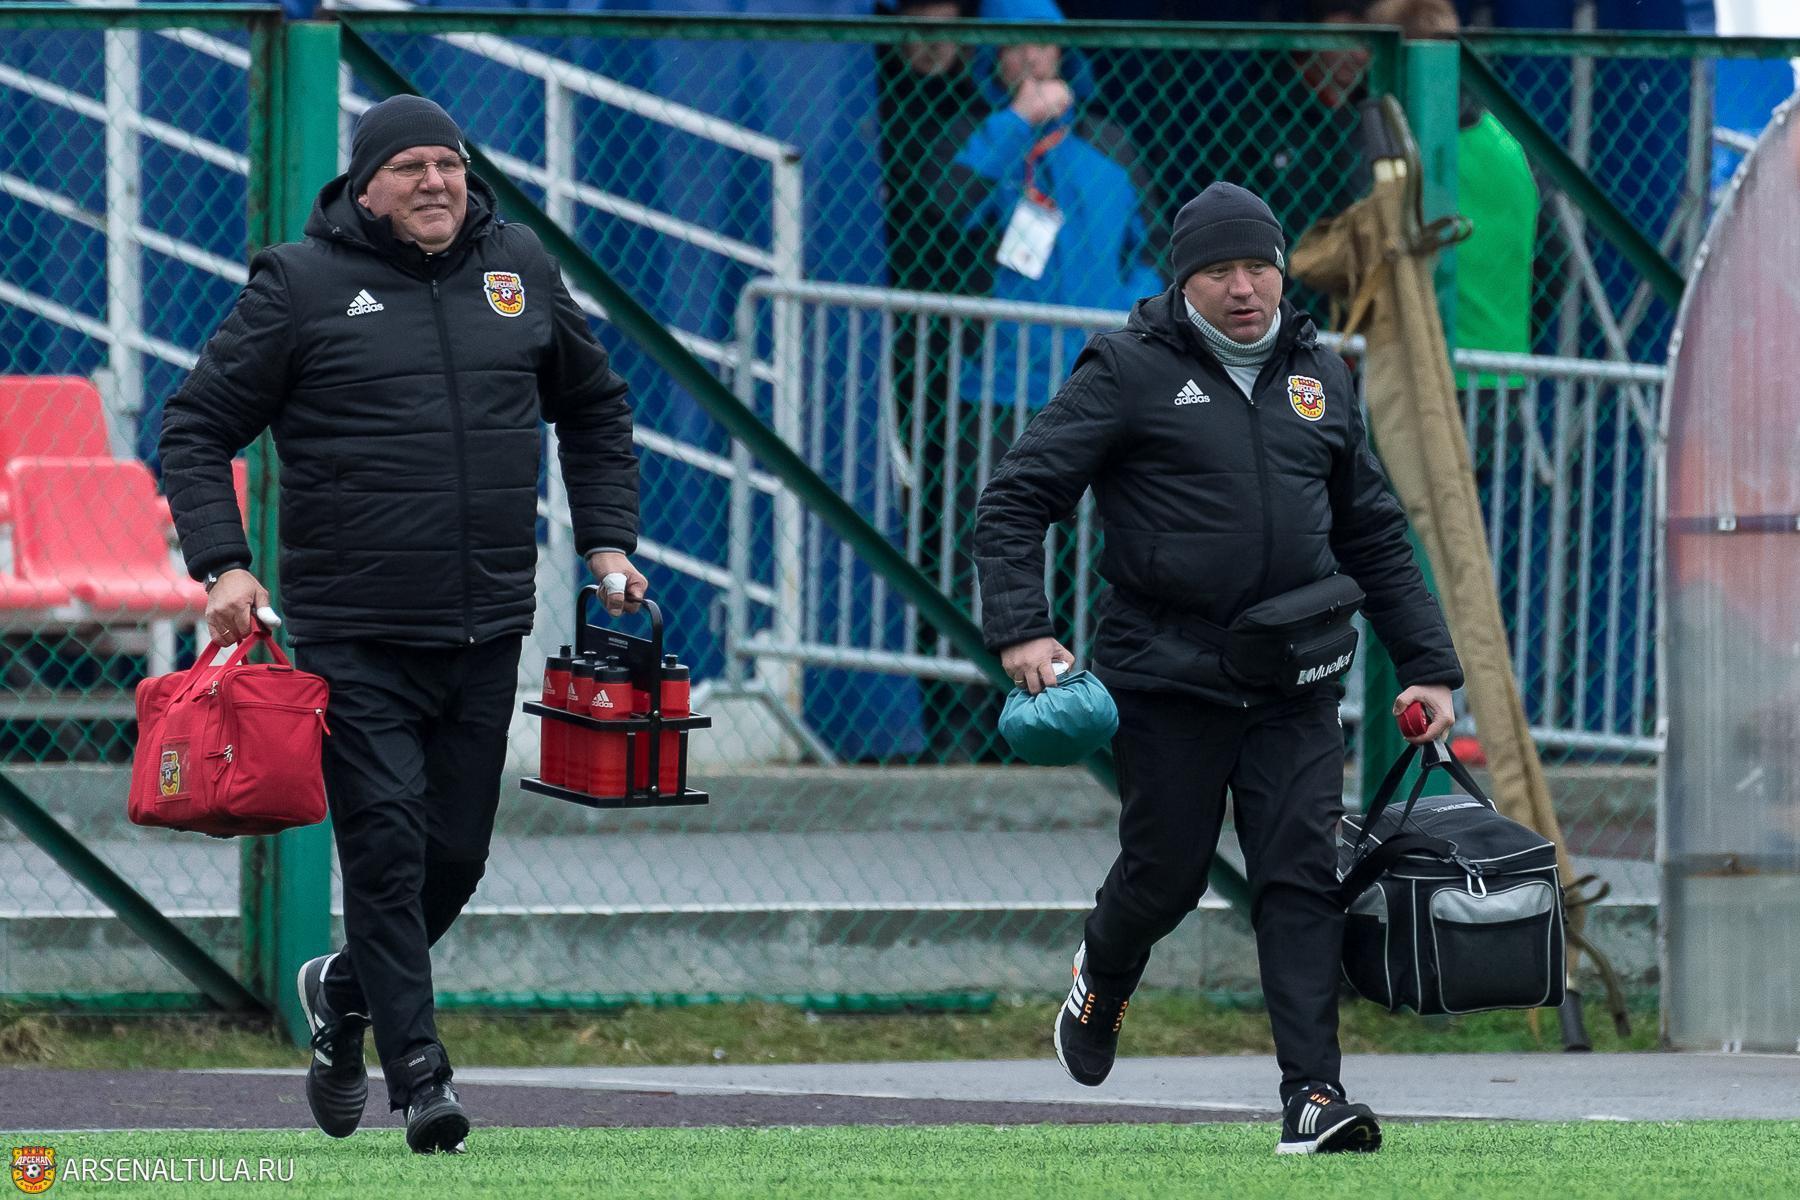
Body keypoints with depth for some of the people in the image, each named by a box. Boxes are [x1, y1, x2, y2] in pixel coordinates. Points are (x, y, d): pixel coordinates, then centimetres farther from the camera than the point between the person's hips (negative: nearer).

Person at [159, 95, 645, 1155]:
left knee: (456, 856, 8)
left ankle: (347, 992, 33)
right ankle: (418, 1067, -9)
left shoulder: (520, 269, 10)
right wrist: (222, 563, -12)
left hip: (487, 631, 4)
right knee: (387, 846, -12)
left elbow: (596, 409, 25)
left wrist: (608, 540, 15)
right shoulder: (302, 285, -3)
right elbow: (197, 431, 0)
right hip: (354, 631, -4)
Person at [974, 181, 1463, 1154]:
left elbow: (1373, 534, 21)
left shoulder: (1320, 379, 13)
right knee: (1167, 872, 4)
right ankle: (1101, 981, 38)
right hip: (1166, 675, -3)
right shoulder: (1130, 373, -3)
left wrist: (1428, 664, 17)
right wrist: (1020, 628, -18)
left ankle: (1313, 1094, -11)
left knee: (1304, 874, -7)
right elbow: (1017, 497, -5)